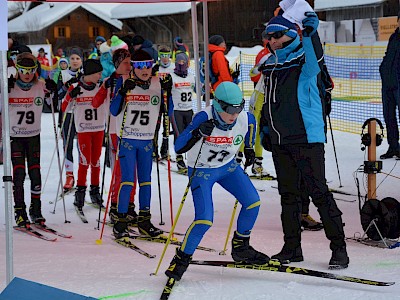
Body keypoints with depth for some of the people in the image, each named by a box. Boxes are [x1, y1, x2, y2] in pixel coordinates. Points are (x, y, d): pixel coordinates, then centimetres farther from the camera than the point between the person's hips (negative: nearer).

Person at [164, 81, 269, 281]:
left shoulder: (245, 119, -18)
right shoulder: (204, 118, -30)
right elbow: (178, 147, -34)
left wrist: (249, 148, 16)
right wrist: (198, 132, -49)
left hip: (228, 166, 5)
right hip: (201, 170, -5)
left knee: (253, 203, -4)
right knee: (204, 220, -18)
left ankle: (240, 248, 19)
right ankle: (181, 260, 1)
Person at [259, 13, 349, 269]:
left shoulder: (304, 60, -7)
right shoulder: (270, 67, 14)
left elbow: (314, 60, -32)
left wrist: (310, 33, -46)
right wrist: (265, 128, 18)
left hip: (306, 138, -7)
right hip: (280, 141, 7)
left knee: (319, 192, -8)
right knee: (288, 194, 12)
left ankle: (339, 247, -3)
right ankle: (292, 247, 20)